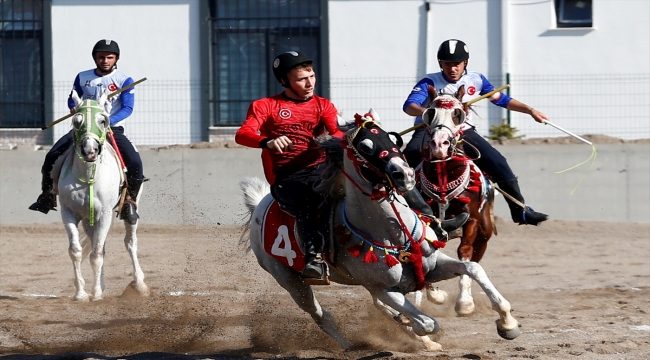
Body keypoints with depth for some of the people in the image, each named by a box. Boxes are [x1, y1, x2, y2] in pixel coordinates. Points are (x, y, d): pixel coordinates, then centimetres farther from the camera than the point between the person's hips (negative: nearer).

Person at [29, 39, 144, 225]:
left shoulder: (124, 81, -2)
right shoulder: (83, 77, 7)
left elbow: (127, 108, -11)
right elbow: (72, 99, 17)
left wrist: (108, 121, -28)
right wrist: (74, 108, -8)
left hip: (113, 129, -2)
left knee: (135, 162, -24)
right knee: (52, 156, -14)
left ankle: (130, 202, -5)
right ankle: (47, 195, 3)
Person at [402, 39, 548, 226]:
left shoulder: (476, 80, 1)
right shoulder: (430, 83, -11)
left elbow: (501, 99, 11)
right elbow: (409, 106, -24)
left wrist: (530, 110, 5)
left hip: (463, 132, 3)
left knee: (498, 163, -9)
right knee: (409, 157, -32)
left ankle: (520, 210, 1)